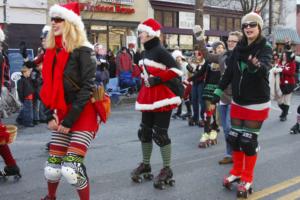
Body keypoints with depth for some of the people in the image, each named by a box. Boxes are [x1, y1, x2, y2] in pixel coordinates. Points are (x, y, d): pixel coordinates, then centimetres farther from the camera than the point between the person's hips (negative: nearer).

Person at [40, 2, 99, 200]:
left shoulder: (83, 51, -11)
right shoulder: (52, 51, 9)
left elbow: (87, 87, -16)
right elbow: (49, 88, 12)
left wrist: (70, 120, -17)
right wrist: (51, 115, -1)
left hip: (83, 114, -6)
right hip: (61, 115, 6)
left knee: (71, 168, -15)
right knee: (51, 167, 7)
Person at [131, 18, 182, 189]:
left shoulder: (160, 51, -15)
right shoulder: (146, 53, 14)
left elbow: (175, 70, -23)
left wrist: (158, 79, -20)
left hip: (162, 97, -9)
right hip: (149, 97, 9)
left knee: (160, 133, -7)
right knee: (145, 131, 12)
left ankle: (167, 170, 4)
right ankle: (146, 165, 26)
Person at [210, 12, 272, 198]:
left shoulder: (265, 48, -13)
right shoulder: (239, 47, 2)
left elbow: (265, 68, -33)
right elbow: (229, 71, 7)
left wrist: (257, 65, -55)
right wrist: (218, 91, 1)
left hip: (257, 103, -5)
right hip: (238, 102, 5)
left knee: (249, 140, 0)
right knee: (234, 137, 10)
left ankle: (247, 179, 15)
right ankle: (237, 171, 29)